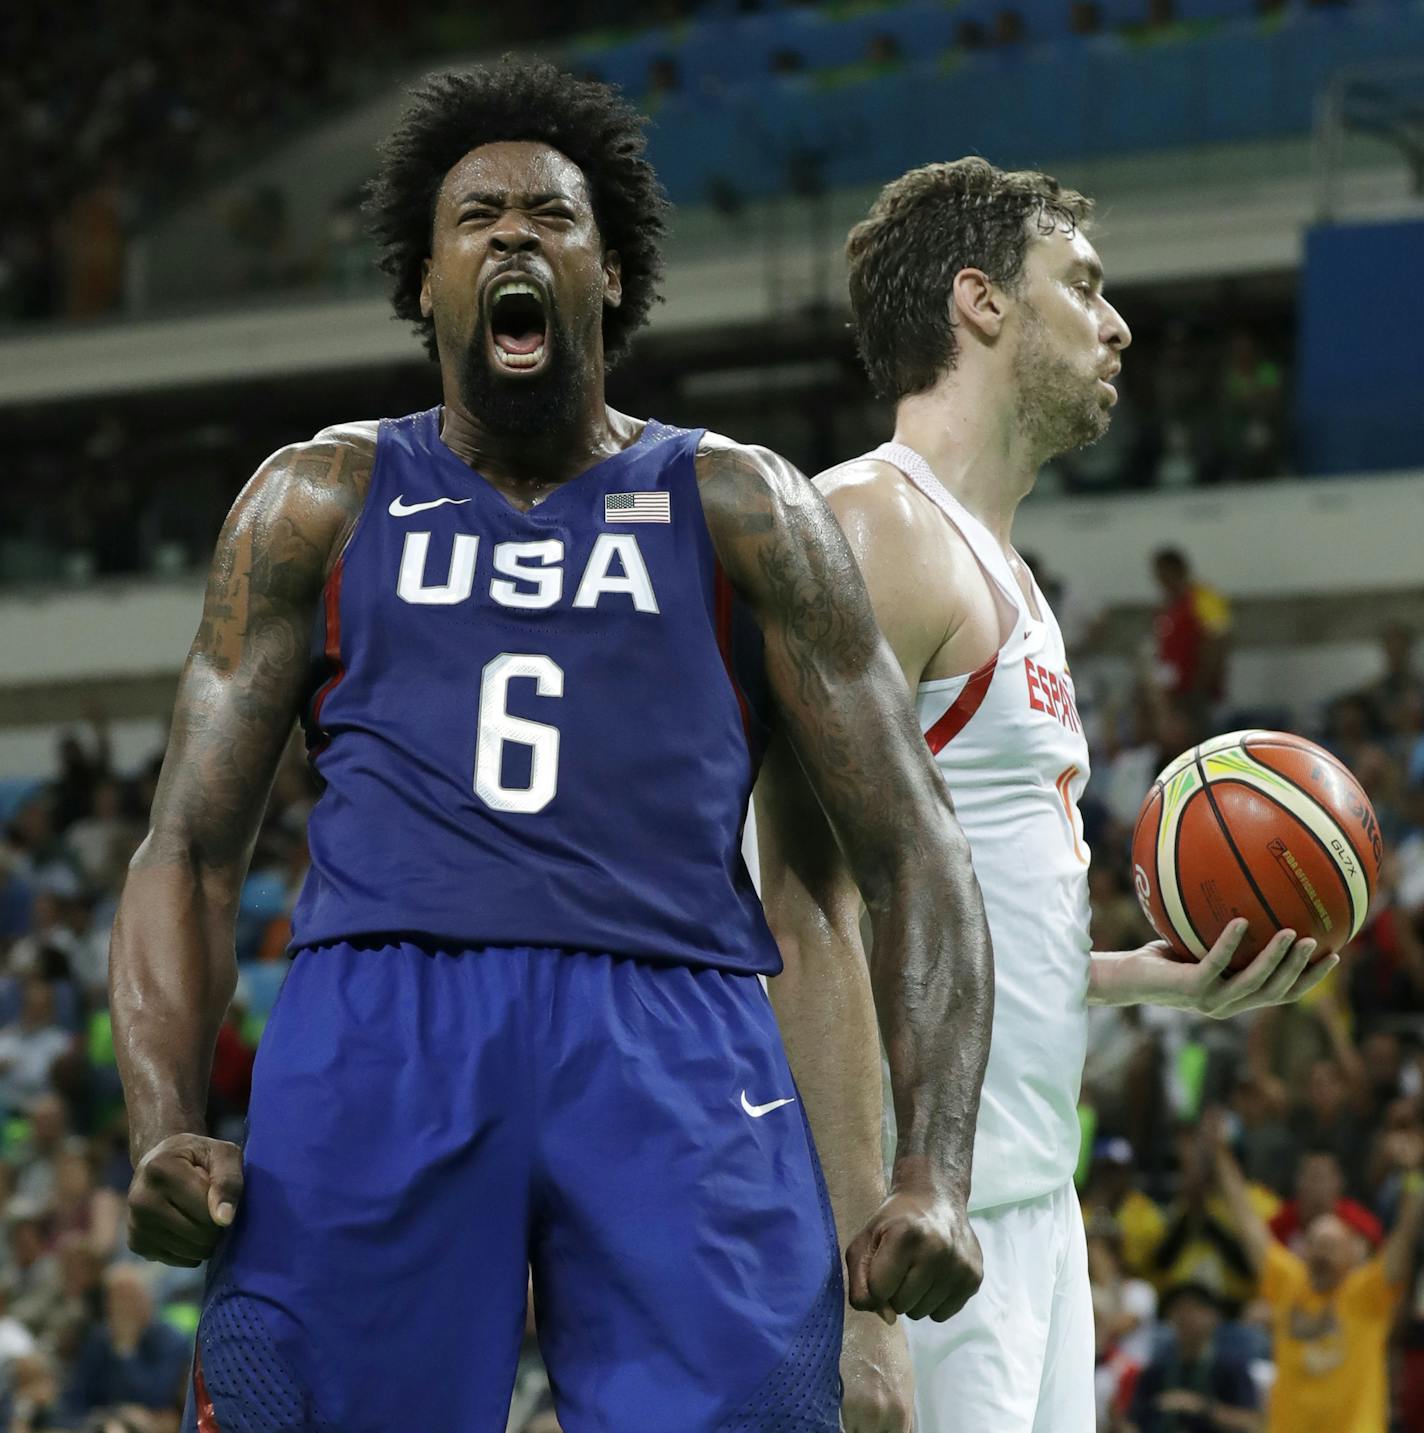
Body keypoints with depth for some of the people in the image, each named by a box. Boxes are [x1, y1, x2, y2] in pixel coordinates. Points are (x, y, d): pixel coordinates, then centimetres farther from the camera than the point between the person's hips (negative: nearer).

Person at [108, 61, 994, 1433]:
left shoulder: (740, 510, 17)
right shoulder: (322, 500, 19)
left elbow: (911, 855, 12)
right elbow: (190, 849, 15)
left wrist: (935, 1174, -4)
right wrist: (161, 1129, -5)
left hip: (672, 1027, 0)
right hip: (379, 1013, 1)